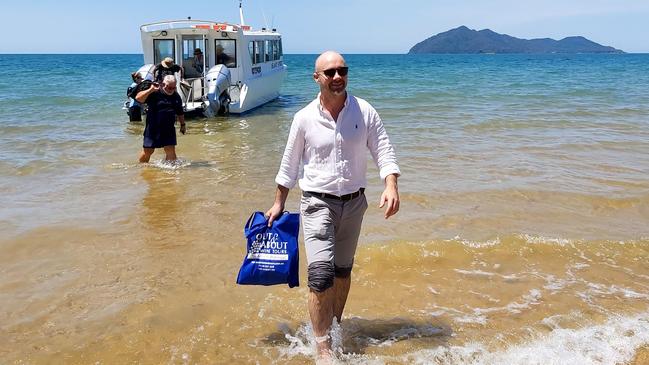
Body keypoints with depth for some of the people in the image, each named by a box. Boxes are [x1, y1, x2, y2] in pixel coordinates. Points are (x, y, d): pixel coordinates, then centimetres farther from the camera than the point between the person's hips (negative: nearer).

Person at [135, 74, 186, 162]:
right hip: (153, 128, -3)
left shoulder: (176, 96, 8)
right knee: (147, 151, 7)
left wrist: (182, 124, 21)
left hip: (169, 129, 3)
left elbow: (180, 112, 21)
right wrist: (151, 90, -30)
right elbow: (138, 98, -23)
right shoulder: (155, 93, -10)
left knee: (171, 151, -5)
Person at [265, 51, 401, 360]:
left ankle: (335, 326, 39)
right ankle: (323, 348, -4)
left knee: (343, 270, 18)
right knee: (321, 273, -14)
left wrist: (391, 186, -23)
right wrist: (278, 203, 9)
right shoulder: (304, 118, -5)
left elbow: (384, 151, -5)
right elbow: (289, 163, 5)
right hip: (317, 203, -2)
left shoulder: (365, 112, -4)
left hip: (354, 202, 3)